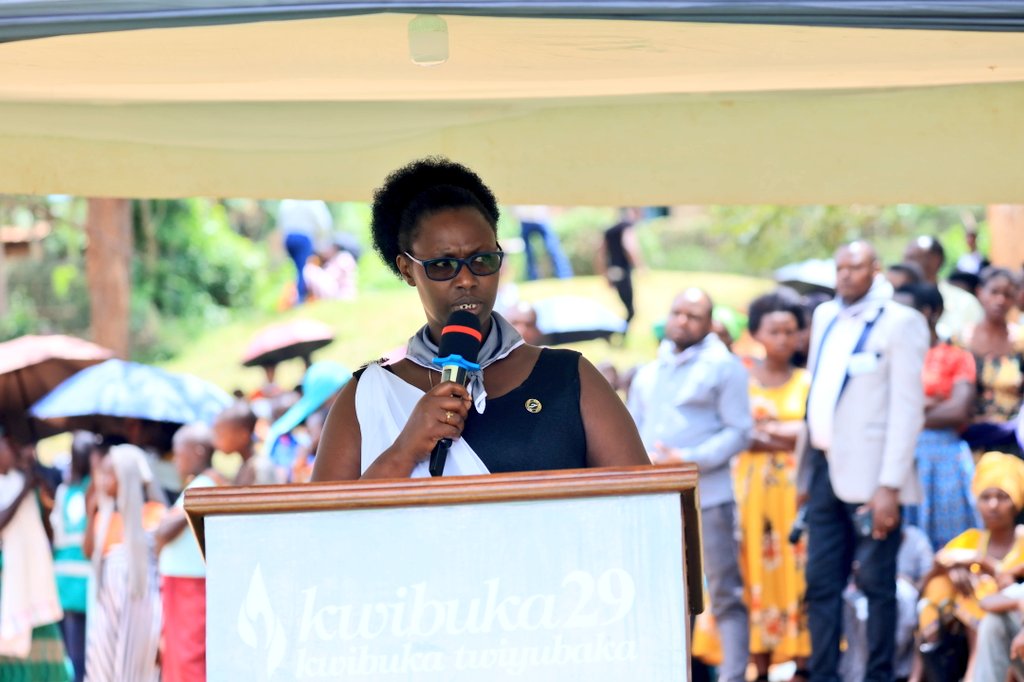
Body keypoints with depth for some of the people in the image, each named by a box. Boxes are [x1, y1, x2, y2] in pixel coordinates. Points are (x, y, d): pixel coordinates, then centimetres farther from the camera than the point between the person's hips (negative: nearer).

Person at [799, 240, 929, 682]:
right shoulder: (825, 318, 14)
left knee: (876, 583, -3)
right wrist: (805, 470, 13)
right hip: (824, 470, 6)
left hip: (869, 475, -6)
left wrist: (890, 485, -17)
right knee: (820, 583, 6)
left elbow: (908, 409, -11)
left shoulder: (900, 323, -7)